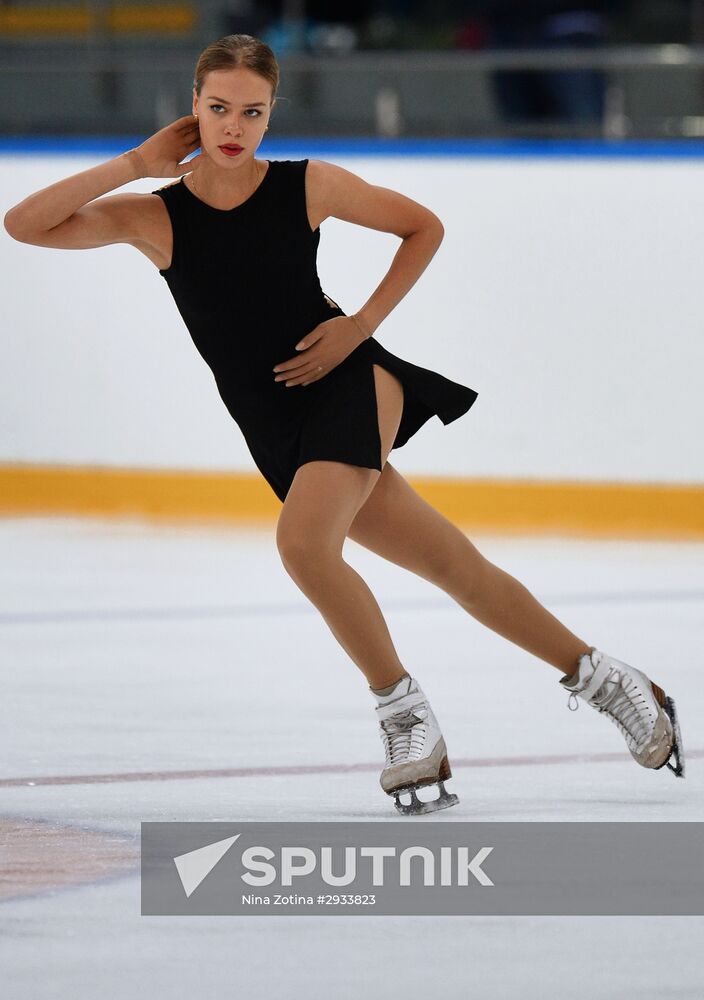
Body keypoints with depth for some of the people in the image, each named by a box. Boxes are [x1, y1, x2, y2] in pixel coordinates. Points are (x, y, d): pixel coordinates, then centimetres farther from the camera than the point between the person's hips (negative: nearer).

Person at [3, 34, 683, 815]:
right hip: (281, 431, 3)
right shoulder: (153, 217, -4)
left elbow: (423, 228, 7)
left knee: (302, 543, -28)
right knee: (456, 567, 5)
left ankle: (404, 711, -12)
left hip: (353, 383, -3)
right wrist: (135, 163, -13)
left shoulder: (306, 187, -5)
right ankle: (597, 677, 20)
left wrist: (361, 324, -4)